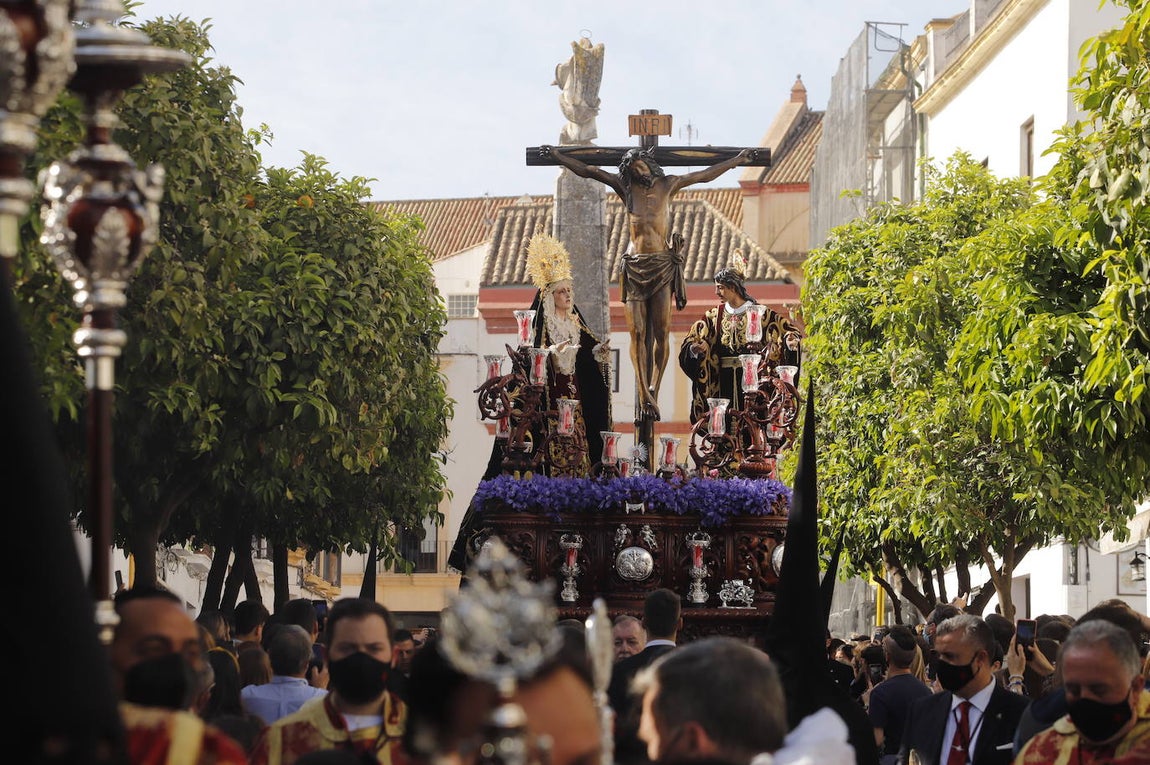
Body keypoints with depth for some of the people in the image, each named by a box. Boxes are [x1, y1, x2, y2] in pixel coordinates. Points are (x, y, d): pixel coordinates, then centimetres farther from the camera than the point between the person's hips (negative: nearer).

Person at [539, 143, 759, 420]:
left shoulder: (667, 185, 9)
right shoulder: (626, 187, 9)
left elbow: (705, 175, 18)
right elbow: (586, 171, 12)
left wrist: (737, 160, 22)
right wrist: (557, 156, 10)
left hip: (663, 265, 0)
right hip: (635, 267, 0)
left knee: (661, 332, -5)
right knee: (637, 332, -6)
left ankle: (653, 390, 3)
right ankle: (644, 394, -5)